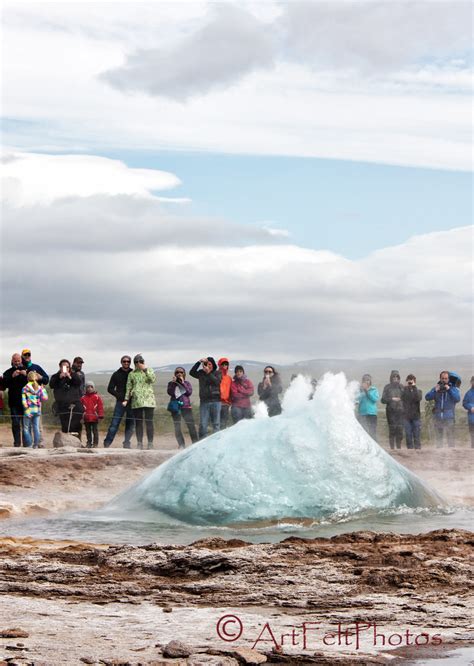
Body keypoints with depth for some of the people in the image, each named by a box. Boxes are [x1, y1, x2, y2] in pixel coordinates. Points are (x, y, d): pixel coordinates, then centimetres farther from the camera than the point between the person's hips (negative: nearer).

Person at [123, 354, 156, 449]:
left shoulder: (149, 370, 9)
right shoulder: (132, 374, 13)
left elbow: (153, 379, -10)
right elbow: (128, 387, 14)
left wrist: (145, 369, -12)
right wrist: (126, 399, 5)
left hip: (148, 400, -2)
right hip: (136, 401, 2)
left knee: (149, 422, -6)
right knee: (138, 423, 3)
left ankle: (150, 443, -4)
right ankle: (139, 443, 7)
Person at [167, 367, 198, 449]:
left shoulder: (187, 383, 12)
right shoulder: (171, 383, 10)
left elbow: (189, 393, -4)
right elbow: (170, 393, -7)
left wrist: (183, 383, -6)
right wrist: (174, 382, -10)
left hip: (186, 406, 0)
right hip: (175, 407, 0)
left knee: (191, 425, -8)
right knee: (177, 427, -1)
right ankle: (181, 444, 5)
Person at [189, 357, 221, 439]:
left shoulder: (217, 373, 4)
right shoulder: (201, 373, 9)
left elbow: (217, 382, -14)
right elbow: (191, 372, -6)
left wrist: (209, 373, -18)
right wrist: (199, 362, -12)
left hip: (215, 401, -1)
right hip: (204, 401, 1)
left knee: (216, 424, 4)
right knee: (203, 424, -2)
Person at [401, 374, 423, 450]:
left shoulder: (418, 391, 4)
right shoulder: (404, 391, 7)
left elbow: (419, 398, -16)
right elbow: (402, 398, -10)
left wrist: (414, 387, -16)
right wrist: (406, 387, -12)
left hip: (416, 416, -1)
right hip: (407, 416, 1)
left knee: (417, 435, -1)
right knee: (408, 435, 0)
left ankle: (418, 448, 1)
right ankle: (410, 448, 5)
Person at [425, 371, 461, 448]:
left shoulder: (453, 388, 5)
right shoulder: (436, 388, 10)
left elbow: (458, 399, -11)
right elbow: (427, 397, 0)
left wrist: (449, 390, -15)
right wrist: (435, 391, -14)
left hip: (449, 418, -3)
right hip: (438, 417, 3)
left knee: (450, 437, -8)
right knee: (438, 437, 10)